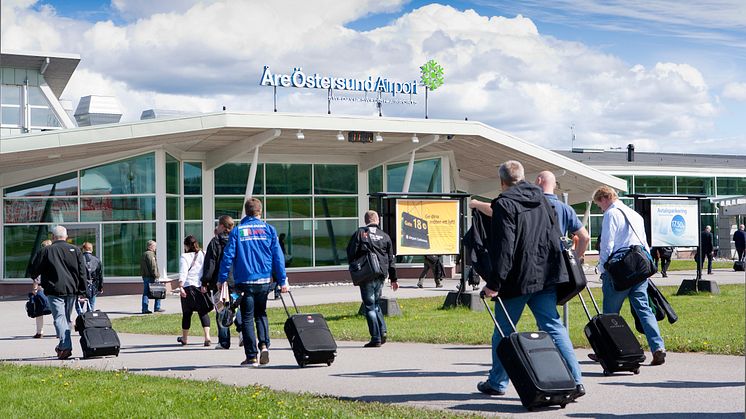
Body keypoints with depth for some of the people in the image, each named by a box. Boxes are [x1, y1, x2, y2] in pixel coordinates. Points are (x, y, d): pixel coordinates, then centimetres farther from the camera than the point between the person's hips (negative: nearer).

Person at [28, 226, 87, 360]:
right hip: (72, 290, 4)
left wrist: (34, 276, 27)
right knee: (66, 318, 16)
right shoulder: (75, 250, 8)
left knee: (59, 317, -8)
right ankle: (63, 346, 24)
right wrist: (81, 291, 11)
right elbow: (83, 272, 6)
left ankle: (66, 346, -23)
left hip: (55, 290, -4)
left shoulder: (46, 251, -1)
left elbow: (33, 270, 4)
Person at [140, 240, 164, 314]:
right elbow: (153, 266, -19)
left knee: (146, 293, 8)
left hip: (145, 276, 10)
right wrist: (156, 275, -18)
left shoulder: (144, 254, 18)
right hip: (150, 277, -10)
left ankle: (145, 309, 5)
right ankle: (157, 308, 2)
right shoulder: (150, 254, -13)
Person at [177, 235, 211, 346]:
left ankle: (184, 338, 23)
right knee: (203, 312, 2)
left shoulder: (184, 257, -4)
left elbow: (183, 273, -12)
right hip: (202, 287, 2)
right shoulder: (204, 255, 7)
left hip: (188, 287, -2)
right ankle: (207, 336, -14)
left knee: (187, 313, 10)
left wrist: (180, 287, -15)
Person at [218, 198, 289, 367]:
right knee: (261, 314, 19)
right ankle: (264, 344, -3)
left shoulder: (237, 231, 0)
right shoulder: (269, 230, 2)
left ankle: (252, 357, 2)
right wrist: (283, 281, 5)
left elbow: (228, 256, -4)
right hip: (264, 281, 2)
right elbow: (278, 256, 1)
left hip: (244, 282, -2)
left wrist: (222, 279, 1)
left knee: (247, 318, 5)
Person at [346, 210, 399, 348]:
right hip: (381, 275, 4)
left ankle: (376, 338, -4)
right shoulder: (385, 236, 10)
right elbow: (391, 259, 14)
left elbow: (351, 254, -6)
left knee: (369, 306, 0)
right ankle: (382, 331, 6)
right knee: (376, 303, 20)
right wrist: (393, 278, 19)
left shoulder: (359, 233, -2)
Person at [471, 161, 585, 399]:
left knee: (503, 331, 10)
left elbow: (503, 247, -18)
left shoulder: (504, 204, -9)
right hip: (545, 276, 6)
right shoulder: (539, 197, 13)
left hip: (516, 280, -6)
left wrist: (494, 283, -17)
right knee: (553, 327, 3)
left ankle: (497, 383, 20)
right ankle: (574, 380, -9)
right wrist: (478, 205, 47)